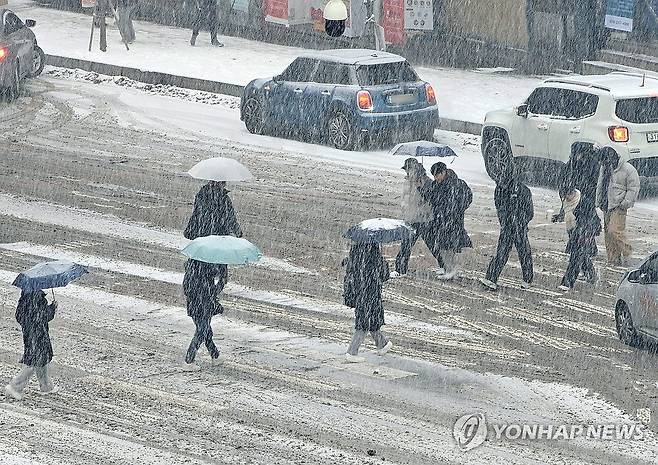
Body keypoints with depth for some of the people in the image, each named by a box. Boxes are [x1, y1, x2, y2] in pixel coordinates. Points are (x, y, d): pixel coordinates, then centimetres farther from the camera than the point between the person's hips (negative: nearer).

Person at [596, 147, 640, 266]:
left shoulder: (628, 169, -8)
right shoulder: (604, 168, 14)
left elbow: (633, 188, -8)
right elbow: (600, 186, 25)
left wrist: (626, 202, -14)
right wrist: (599, 202, 17)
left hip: (619, 207, -7)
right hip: (606, 207, 7)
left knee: (614, 230, -19)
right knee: (608, 234, 5)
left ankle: (627, 252, 1)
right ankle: (613, 260, 11)